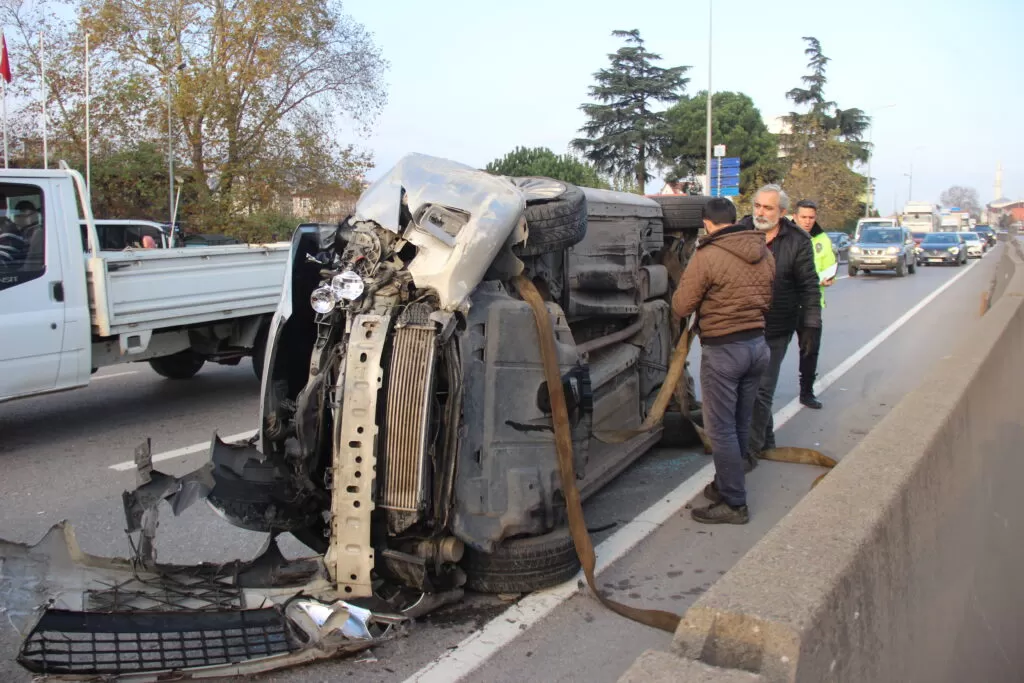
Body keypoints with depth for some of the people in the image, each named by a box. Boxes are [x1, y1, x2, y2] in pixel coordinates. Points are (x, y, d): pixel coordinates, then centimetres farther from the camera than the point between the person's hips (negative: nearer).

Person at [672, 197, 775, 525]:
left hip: (723, 350, -7)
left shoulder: (707, 256, -16)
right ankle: (726, 485, 31)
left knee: (721, 429, 2)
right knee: (740, 425, 17)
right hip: (757, 344, 7)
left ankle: (734, 503, 7)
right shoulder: (764, 254, 6)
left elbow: (681, 307, -12)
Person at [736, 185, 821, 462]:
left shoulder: (797, 241, -7)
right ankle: (765, 439, 33)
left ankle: (751, 449, 6)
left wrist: (811, 324, -6)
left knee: (761, 390, -2)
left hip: (775, 330, -4)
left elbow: (809, 286, -3)